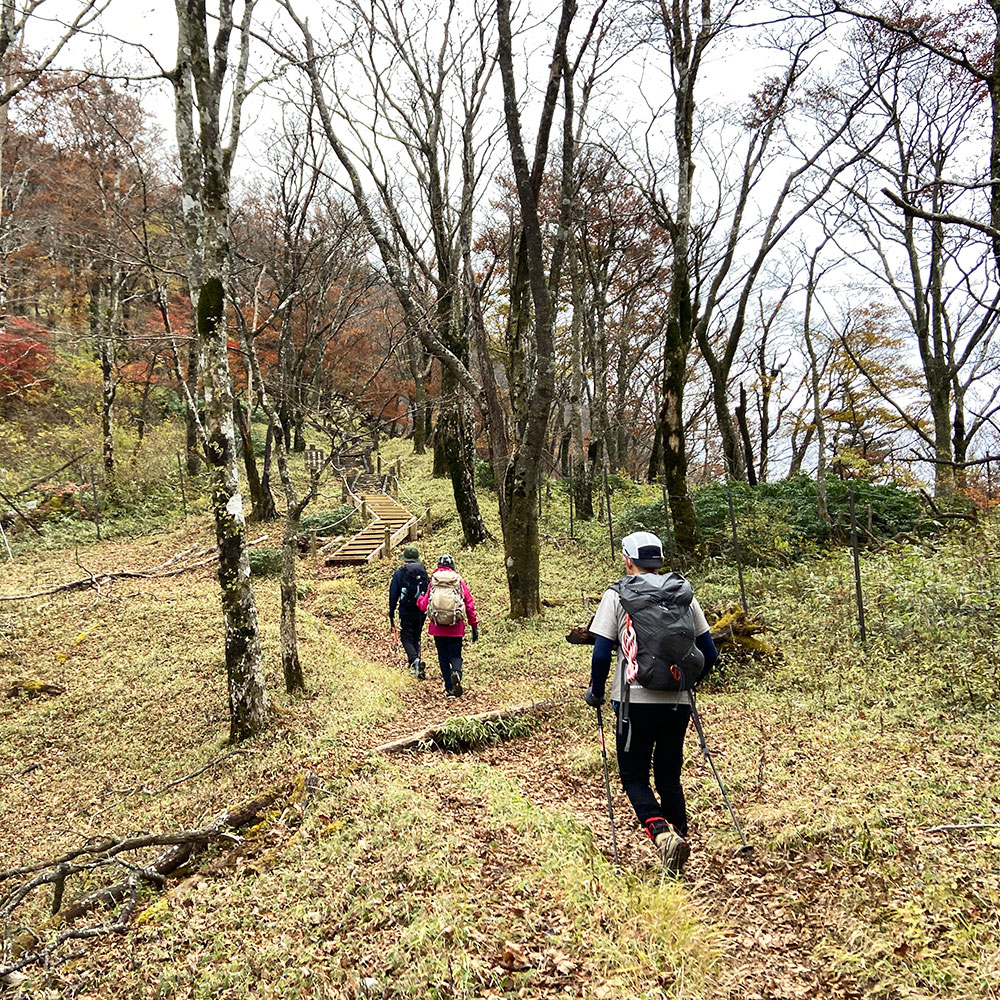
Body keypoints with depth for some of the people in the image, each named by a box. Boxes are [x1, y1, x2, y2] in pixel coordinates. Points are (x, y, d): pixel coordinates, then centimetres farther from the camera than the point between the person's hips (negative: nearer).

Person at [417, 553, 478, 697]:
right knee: (455, 656, 8)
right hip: (456, 628, 0)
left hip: (437, 627, 1)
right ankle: (456, 672, -25)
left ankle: (449, 689, 8)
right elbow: (470, 605, -1)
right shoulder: (459, 582, 0)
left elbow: (424, 605, 3)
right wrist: (474, 626, 6)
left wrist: (419, 599, 26)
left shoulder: (433, 582, 0)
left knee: (443, 657, 11)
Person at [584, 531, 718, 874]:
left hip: (636, 700, -3)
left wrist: (595, 692, 8)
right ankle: (680, 836, 14)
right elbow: (709, 654, 8)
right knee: (669, 775, 19)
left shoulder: (617, 594, -2)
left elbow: (601, 653, -8)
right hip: (678, 702, 3)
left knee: (634, 775, 9)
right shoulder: (684, 593, 7)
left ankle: (660, 831, -13)